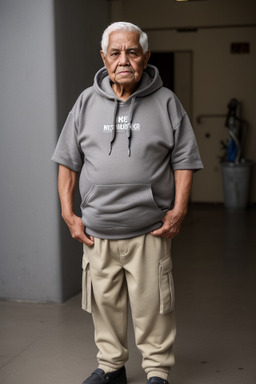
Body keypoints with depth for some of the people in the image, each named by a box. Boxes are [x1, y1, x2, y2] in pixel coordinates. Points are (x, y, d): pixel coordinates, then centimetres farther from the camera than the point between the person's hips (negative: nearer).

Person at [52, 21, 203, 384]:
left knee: (153, 306, 3)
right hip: (97, 231, 3)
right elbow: (68, 161, 10)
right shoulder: (87, 102, 7)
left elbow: (184, 160, 3)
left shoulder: (166, 102, 2)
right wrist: (68, 214, 4)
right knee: (105, 303, 12)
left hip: (149, 231, -2)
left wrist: (179, 210, -7)